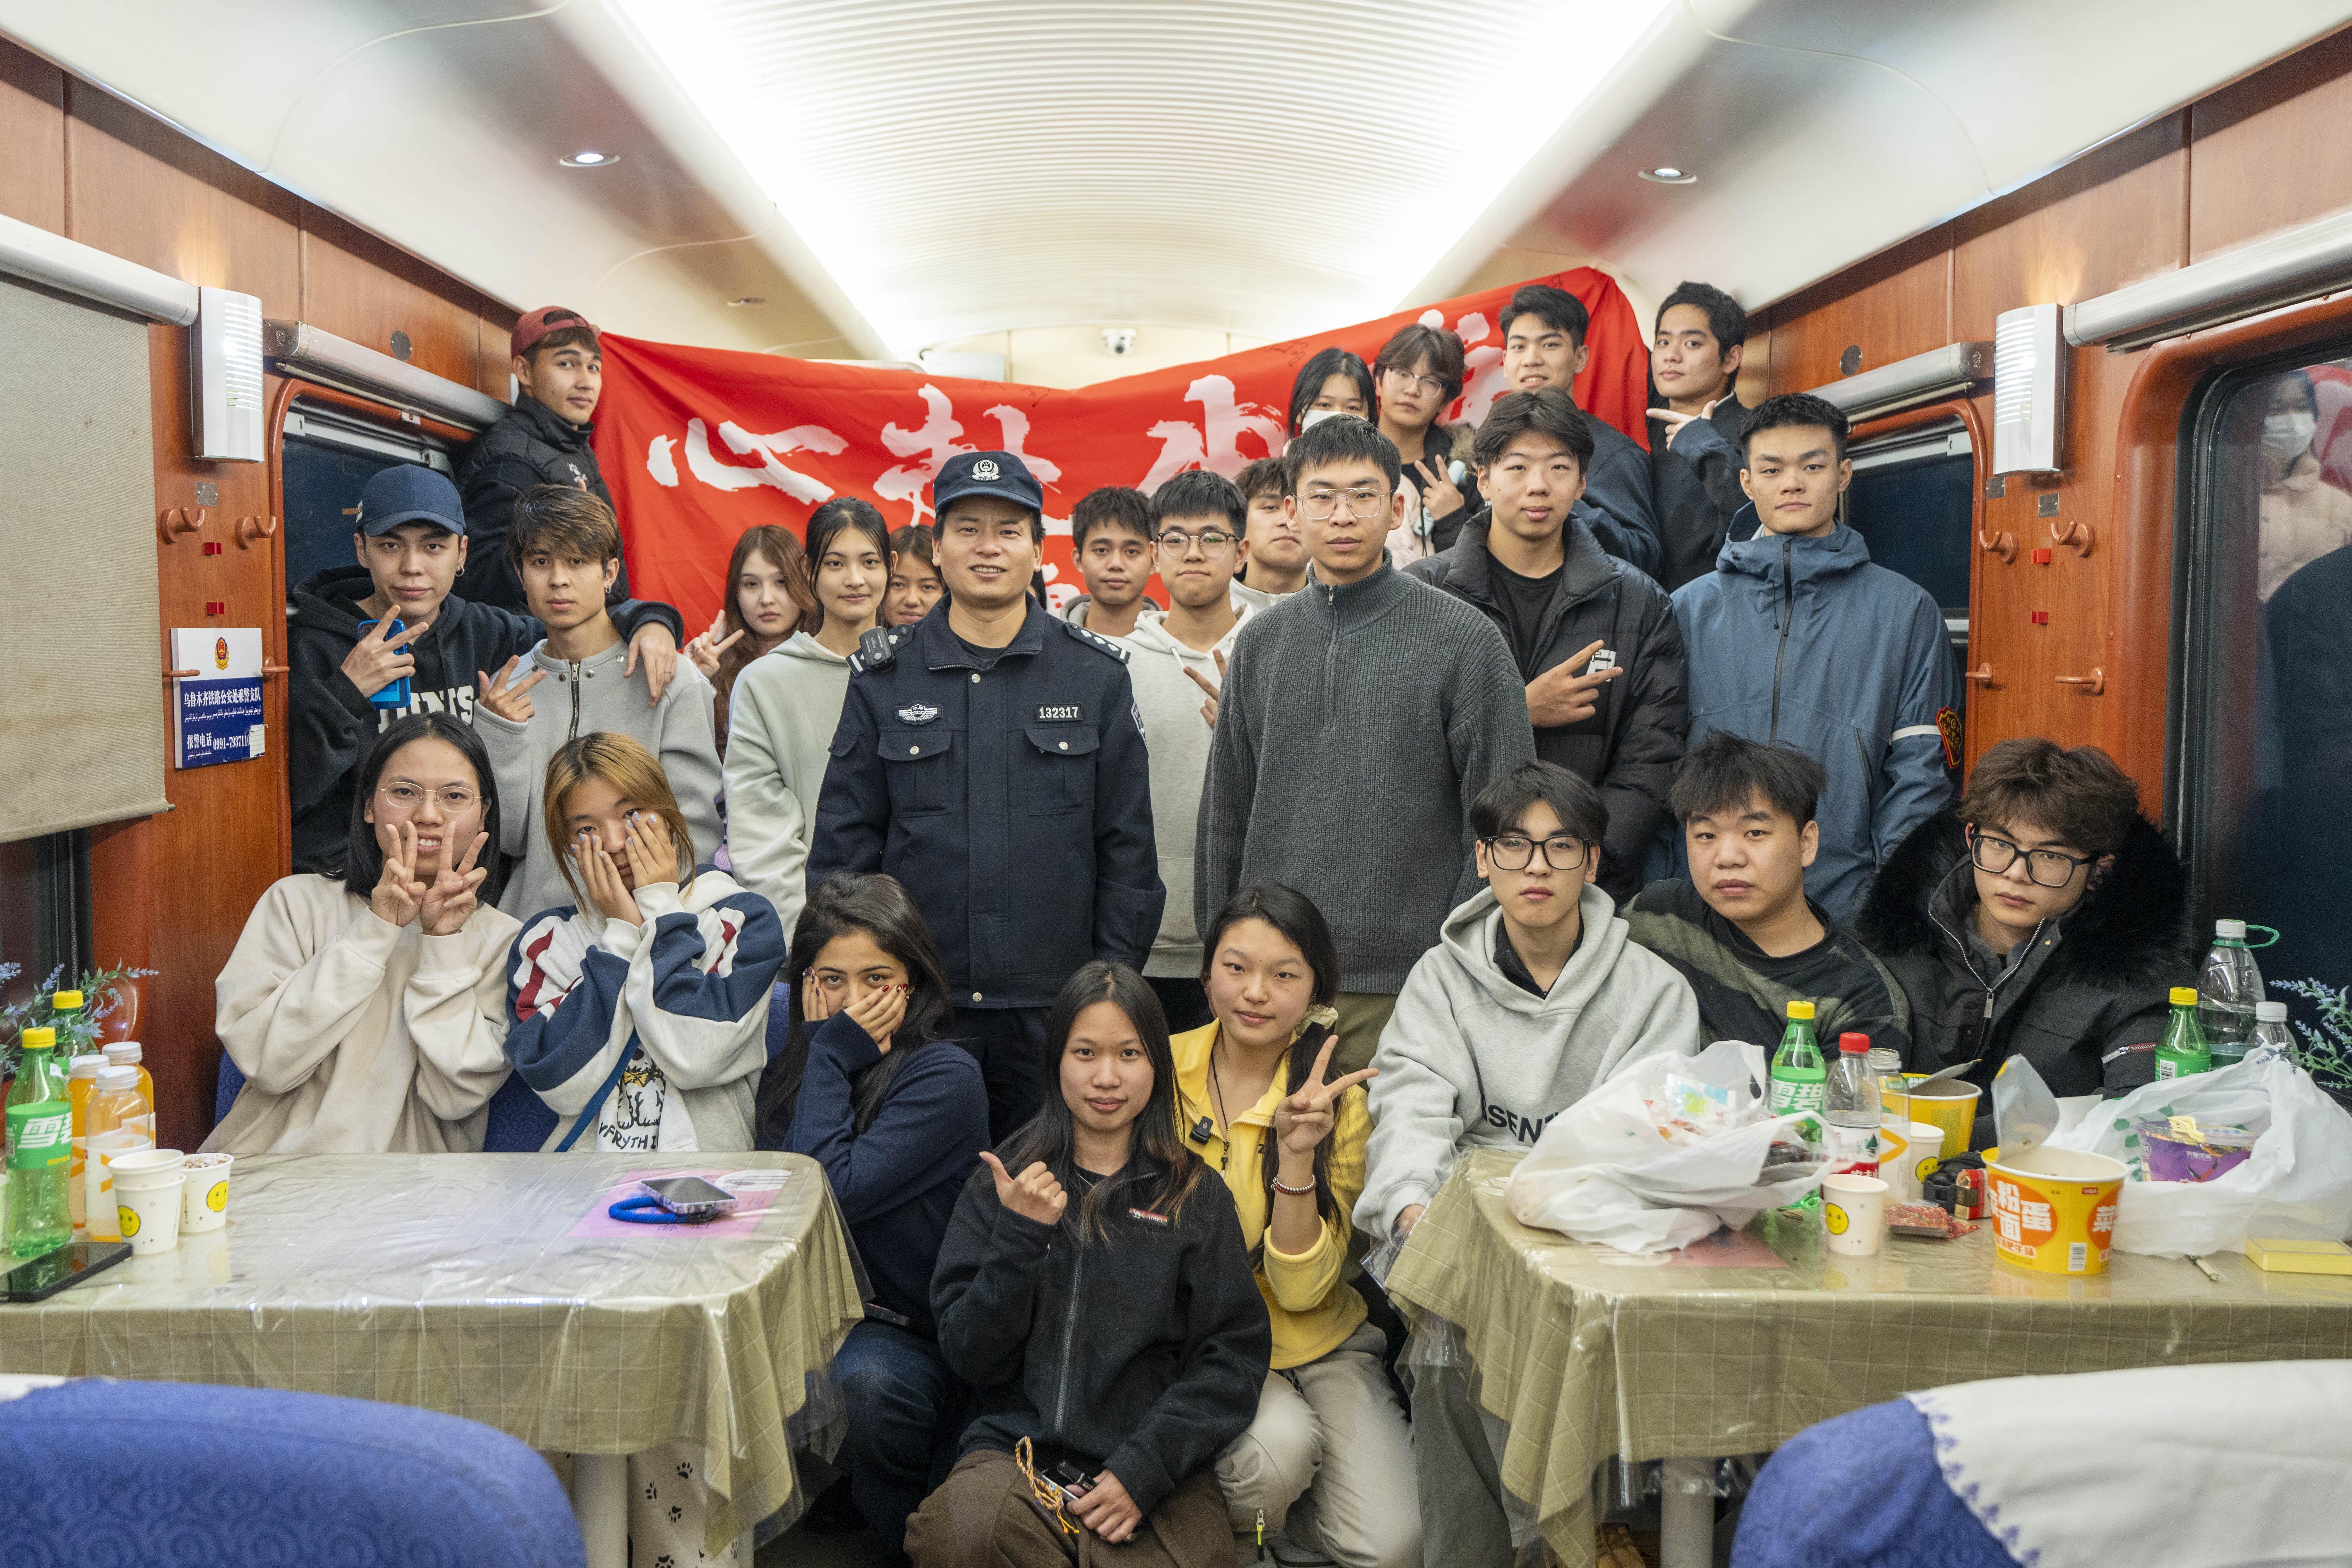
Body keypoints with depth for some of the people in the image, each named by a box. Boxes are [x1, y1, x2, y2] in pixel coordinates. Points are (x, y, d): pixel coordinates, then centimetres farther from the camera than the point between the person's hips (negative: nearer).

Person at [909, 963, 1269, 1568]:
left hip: (1154, 1470, 0)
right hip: (1017, 1445, 1)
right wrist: (1018, 1236, -10)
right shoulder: (1003, 1184, 11)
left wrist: (1143, 1470, -11)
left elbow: (1235, 1354, 1)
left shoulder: (1194, 1194, 8)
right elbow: (967, 1355, 5)